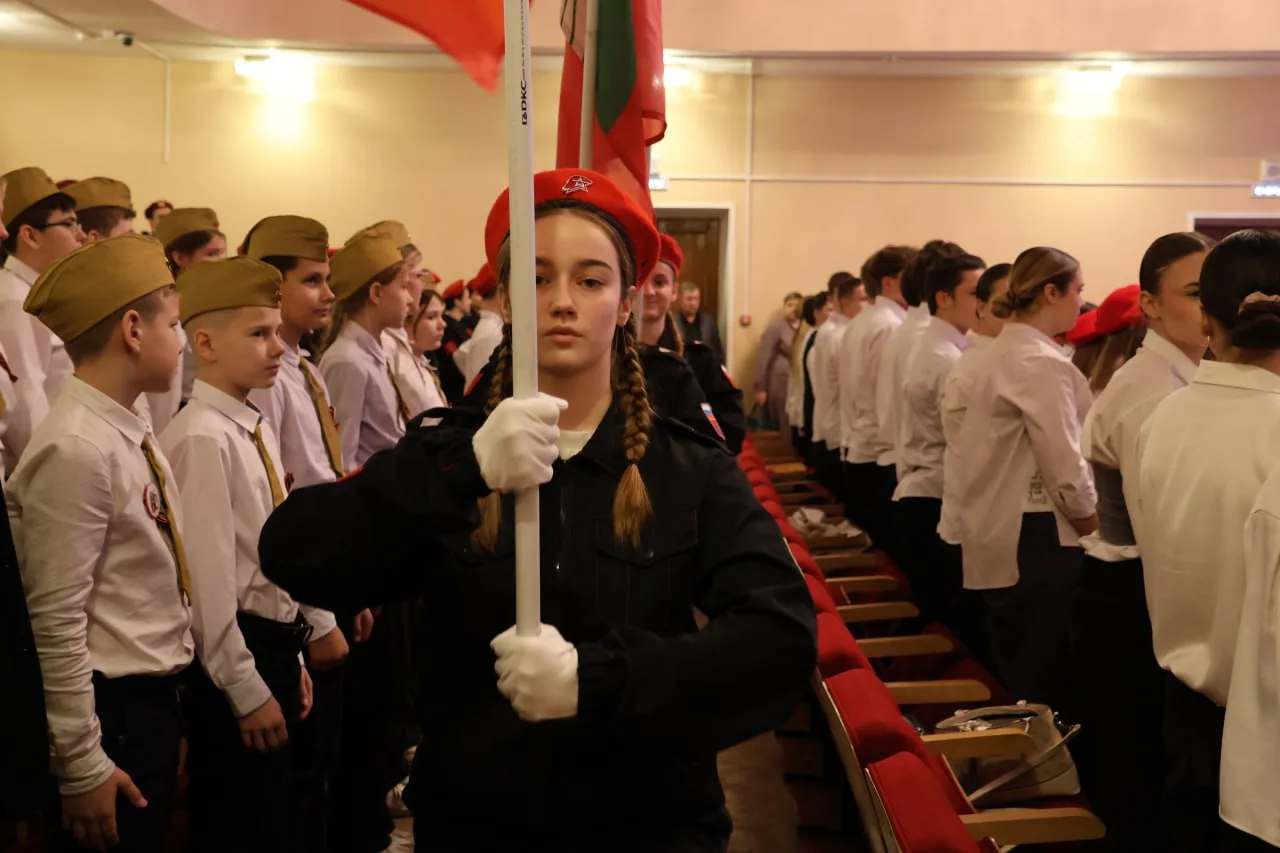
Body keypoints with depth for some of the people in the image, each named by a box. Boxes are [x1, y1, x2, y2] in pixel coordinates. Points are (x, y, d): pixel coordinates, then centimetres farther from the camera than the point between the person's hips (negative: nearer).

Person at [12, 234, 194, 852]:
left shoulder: (128, 434, 6)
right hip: (111, 710, -8)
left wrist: (170, 711, 17)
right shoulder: (77, 450, -20)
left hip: (155, 703, 8)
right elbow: (57, 622, -20)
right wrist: (81, 767, -16)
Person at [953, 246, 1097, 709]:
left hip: (997, 533, 10)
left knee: (1012, 677, 17)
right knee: (1043, 686, -2)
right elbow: (1065, 469, -20)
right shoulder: (1043, 362, -18)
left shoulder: (1003, 351, 12)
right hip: (1032, 537, -10)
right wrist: (1098, 529, -5)